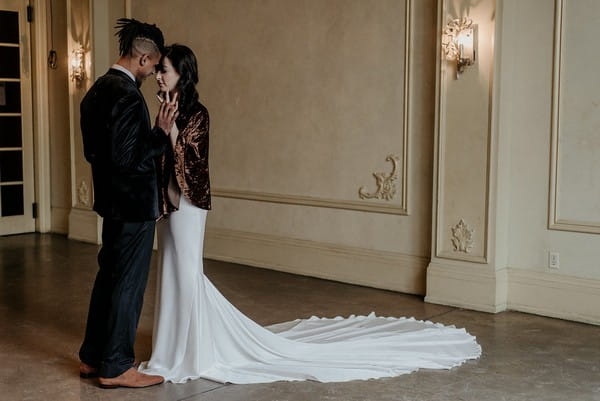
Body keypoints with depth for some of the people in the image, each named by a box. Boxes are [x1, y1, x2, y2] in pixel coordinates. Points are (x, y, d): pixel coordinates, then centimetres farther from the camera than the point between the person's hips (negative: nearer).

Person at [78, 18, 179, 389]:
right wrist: (162, 133, -16)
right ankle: (116, 367, 11)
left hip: (112, 201, 10)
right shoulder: (127, 96, -21)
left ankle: (92, 358, 28)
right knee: (129, 283, 1)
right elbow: (128, 158, -25)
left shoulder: (97, 90, 9)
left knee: (109, 276, 17)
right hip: (133, 204, -10)